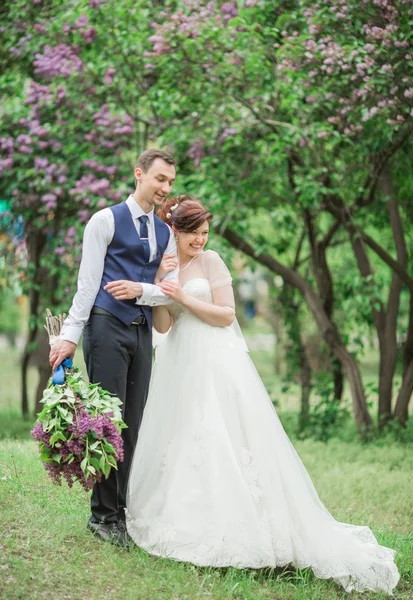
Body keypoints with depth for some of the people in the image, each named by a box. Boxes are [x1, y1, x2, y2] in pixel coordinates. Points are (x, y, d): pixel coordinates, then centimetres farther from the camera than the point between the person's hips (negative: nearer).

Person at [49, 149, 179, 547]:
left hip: (142, 332, 6)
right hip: (107, 327, -6)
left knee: (132, 424, 7)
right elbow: (87, 282, -6)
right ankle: (103, 514, 2)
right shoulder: (107, 220, -1)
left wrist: (140, 289, -12)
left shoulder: (166, 233, 16)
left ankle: (120, 509, 14)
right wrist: (70, 335, -11)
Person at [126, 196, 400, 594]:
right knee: (178, 442, 6)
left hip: (216, 364, -5)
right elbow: (161, 325, 4)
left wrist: (183, 298, -13)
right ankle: (187, 520, 14)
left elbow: (226, 315, -6)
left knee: (226, 442, -9)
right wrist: (159, 282, -9)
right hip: (179, 367, 5)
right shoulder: (162, 266, 10)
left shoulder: (210, 261, -2)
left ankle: (235, 526, -8)